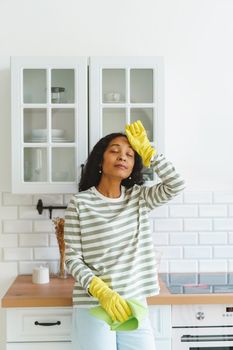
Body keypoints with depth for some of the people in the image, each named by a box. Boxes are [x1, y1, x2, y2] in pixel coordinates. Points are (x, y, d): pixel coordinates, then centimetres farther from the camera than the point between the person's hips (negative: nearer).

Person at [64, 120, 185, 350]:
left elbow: (176, 185, -8)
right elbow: (72, 259, -7)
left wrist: (145, 149, -6)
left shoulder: (138, 197, 6)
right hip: (93, 307, -3)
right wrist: (102, 292, -20)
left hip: (134, 305, 4)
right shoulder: (80, 203, -7)